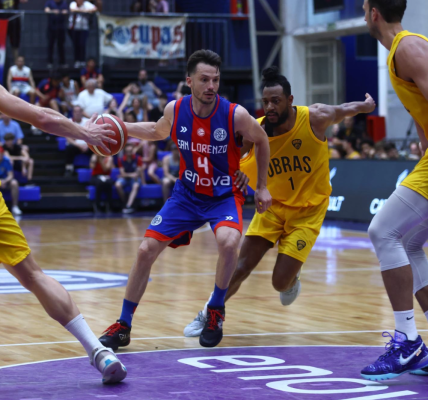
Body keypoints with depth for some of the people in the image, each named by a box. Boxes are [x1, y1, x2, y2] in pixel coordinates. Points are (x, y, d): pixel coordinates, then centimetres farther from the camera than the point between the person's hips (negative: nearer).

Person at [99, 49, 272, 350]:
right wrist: (121, 128, -1)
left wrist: (262, 187, 3)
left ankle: (216, 312, -7)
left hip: (224, 196, -3)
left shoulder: (235, 115, -21)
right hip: (187, 194, 3)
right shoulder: (175, 110, -12)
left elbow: (261, 141, 0)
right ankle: (123, 326, 13)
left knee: (228, 242, -33)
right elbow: (158, 131, 13)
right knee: (146, 251, -3)